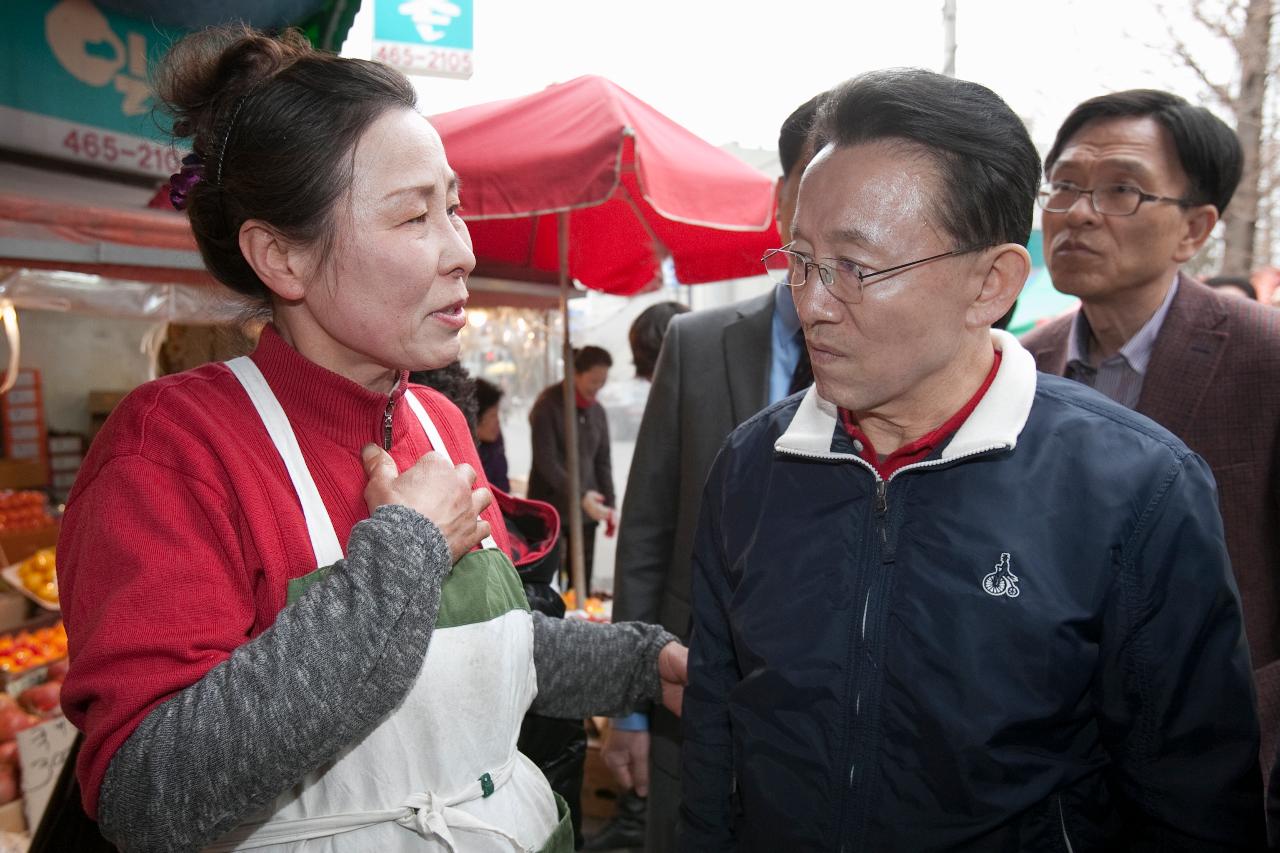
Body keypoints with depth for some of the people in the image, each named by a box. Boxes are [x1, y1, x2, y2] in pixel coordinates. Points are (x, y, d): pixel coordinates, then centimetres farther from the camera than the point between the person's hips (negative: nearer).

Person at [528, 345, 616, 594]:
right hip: (550, 510, -5)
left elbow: (603, 462, 13)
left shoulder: (597, 411, 9)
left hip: (586, 511, 5)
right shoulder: (548, 405, -7)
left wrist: (609, 504, 3)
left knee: (582, 583, 6)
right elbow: (545, 461, -14)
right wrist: (580, 495, -22)